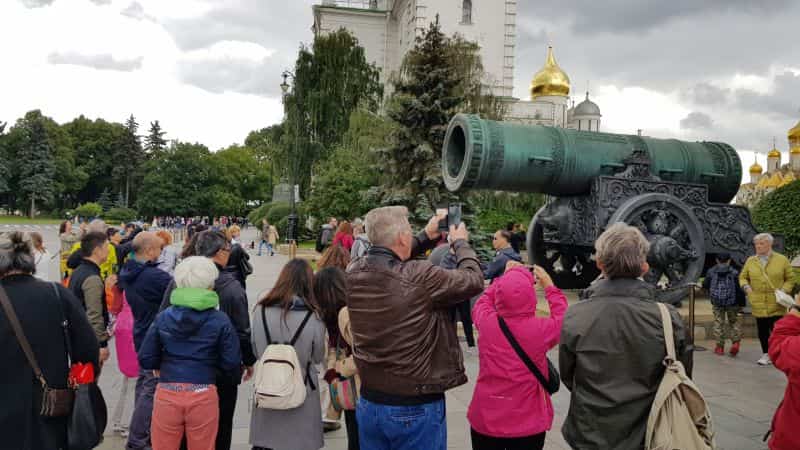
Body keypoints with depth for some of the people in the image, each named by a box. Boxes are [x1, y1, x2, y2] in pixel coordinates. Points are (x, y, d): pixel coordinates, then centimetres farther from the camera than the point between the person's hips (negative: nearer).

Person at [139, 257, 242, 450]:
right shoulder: (220, 321, -6)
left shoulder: (163, 318, 0)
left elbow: (146, 360, 1)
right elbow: (232, 364, -6)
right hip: (203, 396, -2)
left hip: (167, 394, 2)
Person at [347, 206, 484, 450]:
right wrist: (460, 242, 8)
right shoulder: (420, 276, -24)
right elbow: (473, 280, -9)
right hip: (416, 408, -6)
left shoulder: (354, 272, -6)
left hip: (368, 402, 6)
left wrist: (426, 237, 17)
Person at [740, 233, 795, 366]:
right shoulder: (750, 261, 6)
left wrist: (784, 290, -11)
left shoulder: (782, 260, -1)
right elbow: (743, 276, 15)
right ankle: (766, 354, 22)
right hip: (758, 304, 2)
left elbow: (790, 279, 4)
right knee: (762, 331, 9)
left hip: (776, 304, -2)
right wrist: (746, 286, -4)